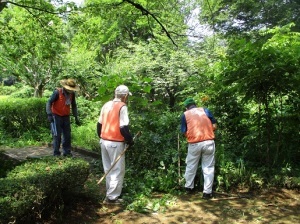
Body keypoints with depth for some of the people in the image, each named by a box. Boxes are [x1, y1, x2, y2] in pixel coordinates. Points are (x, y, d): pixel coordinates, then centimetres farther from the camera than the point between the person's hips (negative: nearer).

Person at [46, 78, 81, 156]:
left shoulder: (72, 94, -1)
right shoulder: (57, 92, -17)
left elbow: (74, 106, 12)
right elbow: (49, 102, -17)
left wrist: (76, 117, 10)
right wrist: (49, 114, -28)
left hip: (66, 117, 5)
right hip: (56, 116, -5)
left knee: (67, 135, 7)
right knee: (57, 135, -4)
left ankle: (67, 152, 17)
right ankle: (56, 153, 6)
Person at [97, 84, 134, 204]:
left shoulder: (106, 105, 8)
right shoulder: (122, 107, -13)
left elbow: (99, 124, 13)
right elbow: (123, 128, -18)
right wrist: (130, 140, -5)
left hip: (104, 141, 7)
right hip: (116, 143, -7)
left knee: (108, 169, 18)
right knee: (118, 171, 3)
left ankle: (110, 193, 26)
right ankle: (112, 197, 5)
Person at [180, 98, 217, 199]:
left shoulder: (185, 114, 7)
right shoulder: (205, 110, 9)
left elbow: (184, 132, 4)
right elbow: (214, 126, 7)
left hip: (194, 144, 0)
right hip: (209, 142, 0)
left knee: (191, 166, 18)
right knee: (208, 167, 9)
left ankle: (188, 187, 33)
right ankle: (207, 192, 12)